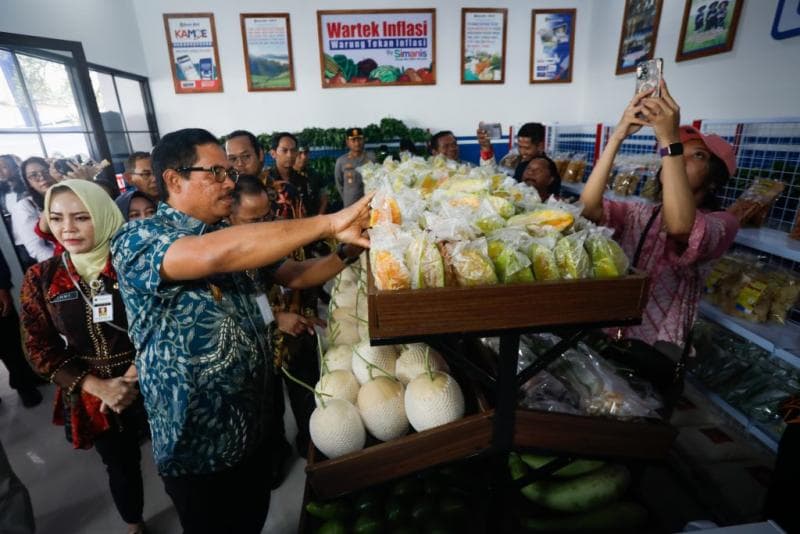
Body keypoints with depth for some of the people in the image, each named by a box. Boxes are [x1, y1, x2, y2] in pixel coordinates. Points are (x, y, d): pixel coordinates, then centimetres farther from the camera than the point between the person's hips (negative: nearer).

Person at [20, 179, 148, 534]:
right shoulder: (41, 278, -4)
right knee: (121, 468, 23)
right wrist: (98, 386, -15)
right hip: (91, 397, 2)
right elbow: (41, 350, -3)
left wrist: (134, 378, -18)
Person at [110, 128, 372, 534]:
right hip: (197, 443, -5)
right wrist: (328, 223, -37)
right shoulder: (136, 241, -20)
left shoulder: (232, 238, 4)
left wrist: (347, 249, -10)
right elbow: (215, 255, -39)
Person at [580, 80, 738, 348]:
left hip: (656, 351, -4)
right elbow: (589, 206, -10)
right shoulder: (638, 213, 11)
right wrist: (617, 136, -16)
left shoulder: (722, 223, -2)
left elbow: (680, 227, -27)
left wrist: (669, 139, -27)